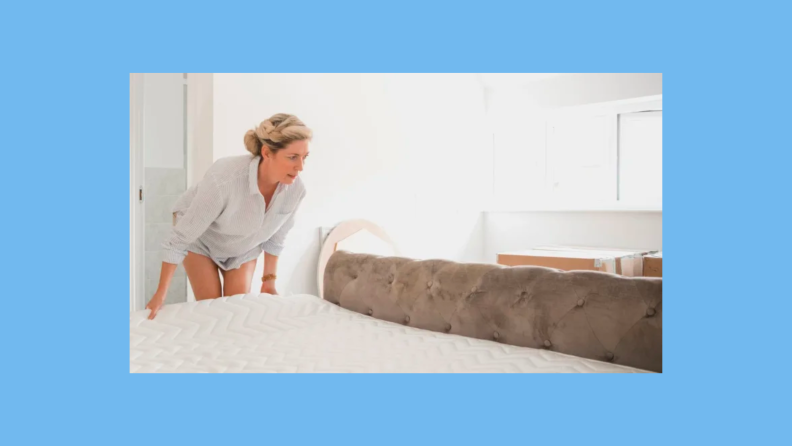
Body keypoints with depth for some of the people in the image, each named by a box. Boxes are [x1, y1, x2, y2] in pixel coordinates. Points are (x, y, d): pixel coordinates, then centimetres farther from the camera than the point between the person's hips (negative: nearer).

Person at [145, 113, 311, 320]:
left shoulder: (295, 189, -28)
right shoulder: (225, 178, -42)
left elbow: (275, 237, -8)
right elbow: (180, 237, -31)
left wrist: (269, 280, 0)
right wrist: (161, 294, -26)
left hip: (243, 247, 4)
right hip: (201, 239, -3)